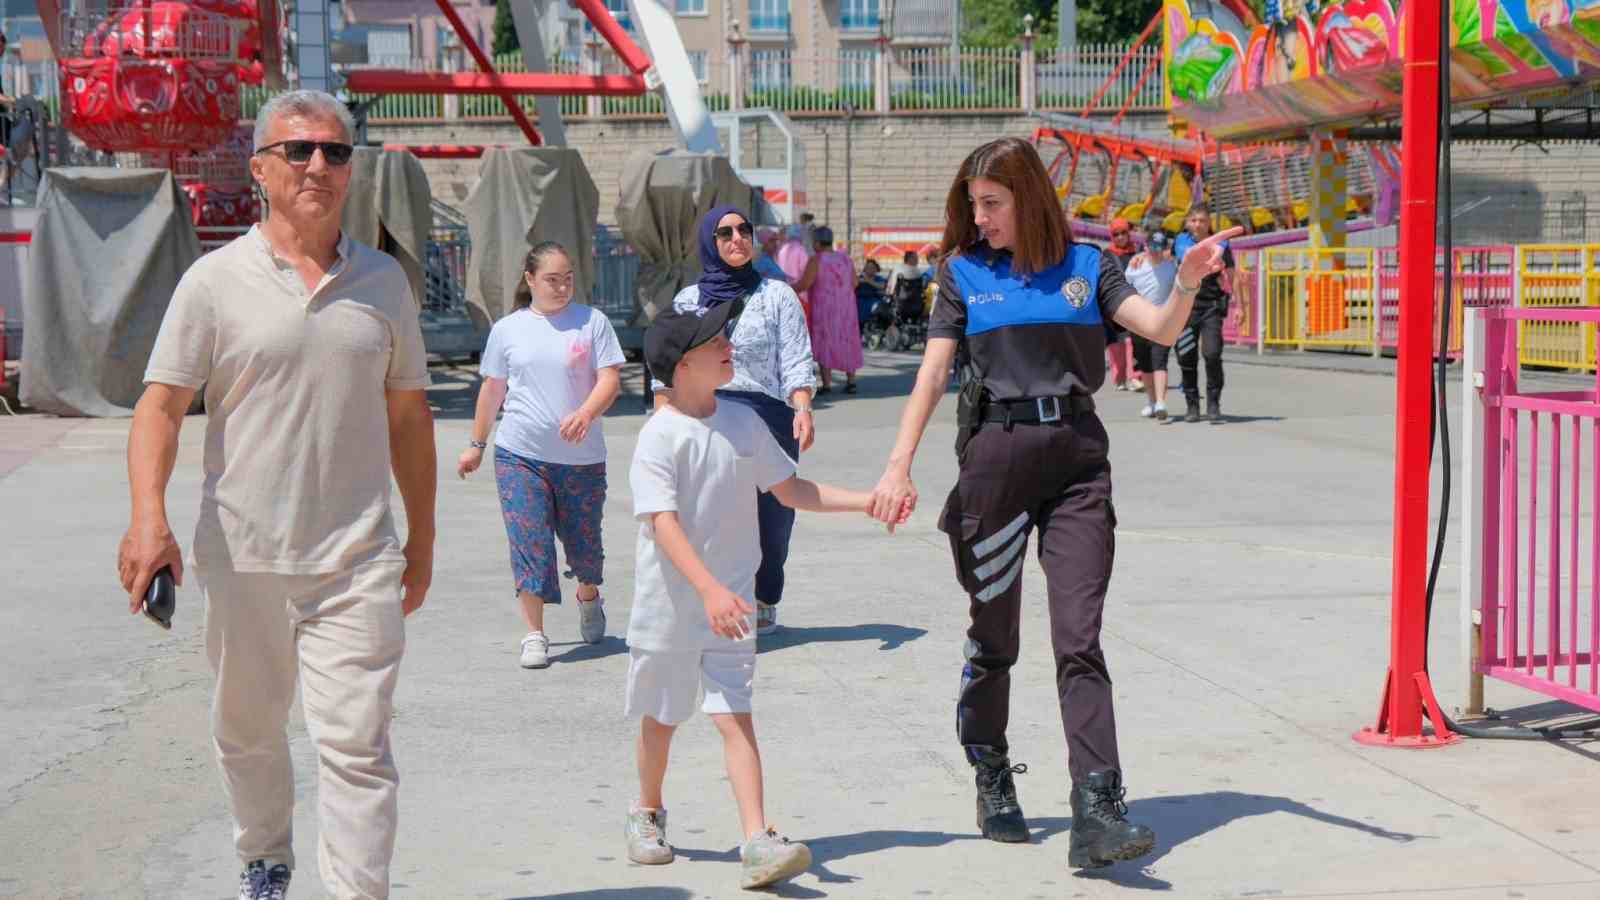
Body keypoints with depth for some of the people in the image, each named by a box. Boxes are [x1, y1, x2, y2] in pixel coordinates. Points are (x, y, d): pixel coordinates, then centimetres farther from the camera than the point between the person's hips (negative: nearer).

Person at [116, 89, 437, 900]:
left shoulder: (383, 281, 8)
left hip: (357, 559, 0)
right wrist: (148, 517, -22)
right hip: (242, 556, 0)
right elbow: (161, 405, -6)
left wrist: (423, 536, 17)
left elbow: (408, 415, 15)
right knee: (247, 730, 16)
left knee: (356, 742, -8)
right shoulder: (217, 280, -1)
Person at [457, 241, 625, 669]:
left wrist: (585, 413, -25)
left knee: (583, 541, 10)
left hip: (582, 456, 0)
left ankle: (589, 598, 41)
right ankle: (535, 636, 0)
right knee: (530, 542, -6)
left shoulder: (592, 321, 1)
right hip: (519, 454, 1)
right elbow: (492, 389, 15)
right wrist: (476, 445, 18)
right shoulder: (507, 329, 7)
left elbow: (610, 380, -6)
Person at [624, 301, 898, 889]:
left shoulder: (743, 422, 2)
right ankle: (648, 814, 38)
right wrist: (710, 590, -33)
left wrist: (867, 501, 7)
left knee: (735, 717, -7)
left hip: (729, 604, 3)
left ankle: (757, 842, -13)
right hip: (669, 603, -3)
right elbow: (663, 524, -23)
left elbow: (790, 490, 13)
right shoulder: (659, 437, -15)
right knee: (661, 717, 14)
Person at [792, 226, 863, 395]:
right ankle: (851, 381, 12)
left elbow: (804, 284, -17)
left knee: (824, 343, 2)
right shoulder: (845, 258, 4)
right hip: (845, 307, 5)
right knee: (845, 343, 13)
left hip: (824, 308, -5)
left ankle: (827, 384, -2)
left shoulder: (816, 261, -13)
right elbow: (853, 282, 8)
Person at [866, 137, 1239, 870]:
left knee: (1080, 637, -8)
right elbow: (933, 372, 1)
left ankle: (1097, 811, -14)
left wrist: (1188, 281, -21)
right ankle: (992, 780, 30)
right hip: (995, 453, 0)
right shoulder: (964, 272, 6)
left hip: (1077, 457, 0)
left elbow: (1160, 328, -1)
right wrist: (899, 466, -8)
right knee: (993, 632, 10)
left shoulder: (1084, 265, 8)